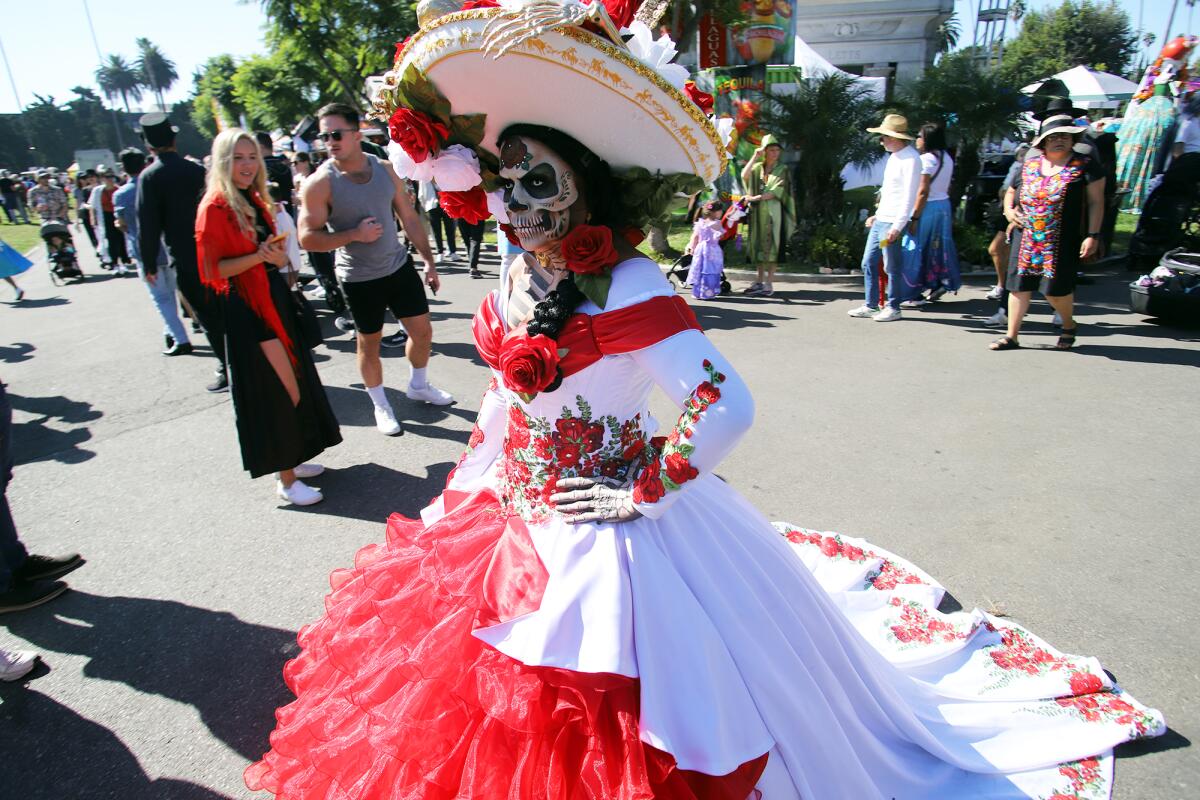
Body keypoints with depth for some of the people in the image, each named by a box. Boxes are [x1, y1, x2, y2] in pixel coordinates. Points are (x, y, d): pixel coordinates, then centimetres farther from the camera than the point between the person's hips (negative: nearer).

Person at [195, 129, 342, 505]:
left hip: (275, 299, 8)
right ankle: (286, 479, 3)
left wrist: (278, 256, 0)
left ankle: (289, 460, 28)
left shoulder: (256, 201, 14)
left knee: (295, 385, 12)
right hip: (245, 309, -8)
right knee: (277, 392, -6)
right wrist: (257, 257, -24)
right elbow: (212, 269, -13)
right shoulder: (215, 207, -10)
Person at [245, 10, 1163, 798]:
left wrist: (643, 492, -21)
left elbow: (726, 406, -28)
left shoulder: (629, 287, -22)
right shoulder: (517, 280, 3)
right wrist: (464, 487, 18)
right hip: (510, 519, 8)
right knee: (488, 709, 25)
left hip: (599, 535, -7)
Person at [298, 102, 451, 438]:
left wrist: (429, 260, 4)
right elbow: (307, 238, -15)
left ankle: (418, 385, 37)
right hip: (359, 278, -4)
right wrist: (354, 235, -24)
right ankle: (380, 406, 29)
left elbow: (409, 217, 5)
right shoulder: (320, 183, -14)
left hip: (399, 265, 4)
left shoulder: (384, 169, -1)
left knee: (423, 330, 10)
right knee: (369, 343, 9)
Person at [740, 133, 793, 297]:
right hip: (759, 212, 4)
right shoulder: (758, 167, 12)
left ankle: (769, 284, -7)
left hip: (773, 212, -4)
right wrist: (755, 157, -9)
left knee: (772, 245, -6)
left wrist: (756, 198, -13)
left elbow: (777, 192, -10)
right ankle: (760, 281, 13)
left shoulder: (782, 169, 1)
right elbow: (744, 175, -8)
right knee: (759, 245, 6)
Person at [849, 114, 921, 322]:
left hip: (893, 223, -9)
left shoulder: (910, 159, -13)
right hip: (880, 220, 9)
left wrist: (897, 226, -22)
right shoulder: (894, 156, 16)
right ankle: (871, 306, 19)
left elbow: (909, 197, -18)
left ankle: (894, 308, 10)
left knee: (892, 268, -1)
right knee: (868, 263, 11)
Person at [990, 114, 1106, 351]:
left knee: (1056, 289, -3)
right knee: (1019, 285, 0)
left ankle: (1068, 326, 26)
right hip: (1026, 239, 4)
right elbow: (1010, 193, 24)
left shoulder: (1085, 167, 0)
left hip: (1062, 243, -3)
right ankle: (1012, 336, 9)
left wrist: (1093, 235, -11)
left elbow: (1096, 203, -3)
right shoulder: (1029, 164, 11)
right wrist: (1009, 210, 3)